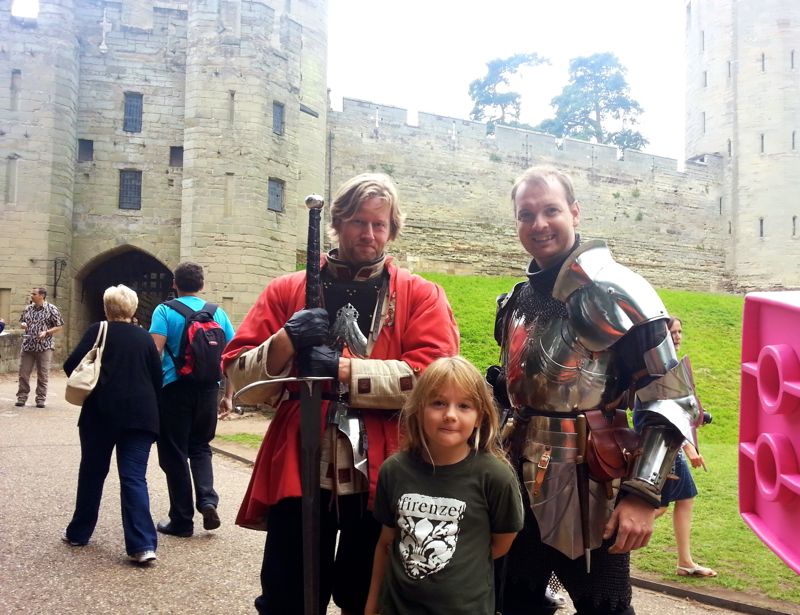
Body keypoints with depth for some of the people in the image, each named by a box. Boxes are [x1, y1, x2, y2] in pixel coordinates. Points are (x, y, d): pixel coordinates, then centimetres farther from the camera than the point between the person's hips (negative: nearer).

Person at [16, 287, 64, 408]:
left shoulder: (52, 309, -4)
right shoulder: (28, 309, 10)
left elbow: (59, 326, -3)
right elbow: (21, 321, 23)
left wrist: (46, 332, -16)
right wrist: (22, 325, -1)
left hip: (44, 347, -4)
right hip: (27, 346, 4)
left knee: (43, 375, 2)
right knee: (23, 373, 4)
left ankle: (41, 399, 11)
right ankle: (22, 397, 13)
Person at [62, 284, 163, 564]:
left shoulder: (98, 331, 1)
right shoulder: (145, 337, 9)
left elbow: (72, 365, -8)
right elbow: (158, 379, 9)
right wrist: (151, 414, 17)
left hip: (101, 413, -1)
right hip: (140, 414, 2)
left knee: (92, 473, 16)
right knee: (134, 478, -1)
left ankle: (79, 532, 29)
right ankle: (143, 544, -11)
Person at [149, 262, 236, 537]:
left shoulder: (165, 311, -3)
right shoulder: (218, 313, 7)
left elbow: (155, 351, -15)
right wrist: (228, 395, 11)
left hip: (175, 388, -3)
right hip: (208, 388, 3)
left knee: (175, 454, 7)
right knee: (200, 447, 20)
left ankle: (182, 521, 13)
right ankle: (207, 500, 0)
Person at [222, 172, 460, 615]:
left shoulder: (421, 296, 3)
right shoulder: (287, 290, 7)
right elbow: (240, 377, 3)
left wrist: (343, 369, -15)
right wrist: (285, 343, -16)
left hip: (381, 477, 0)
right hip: (299, 472, 1)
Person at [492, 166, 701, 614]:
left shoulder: (614, 290, -13)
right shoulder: (520, 300, 10)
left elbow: (674, 402, -17)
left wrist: (643, 495, -22)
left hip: (588, 492, -7)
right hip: (522, 489, 7)